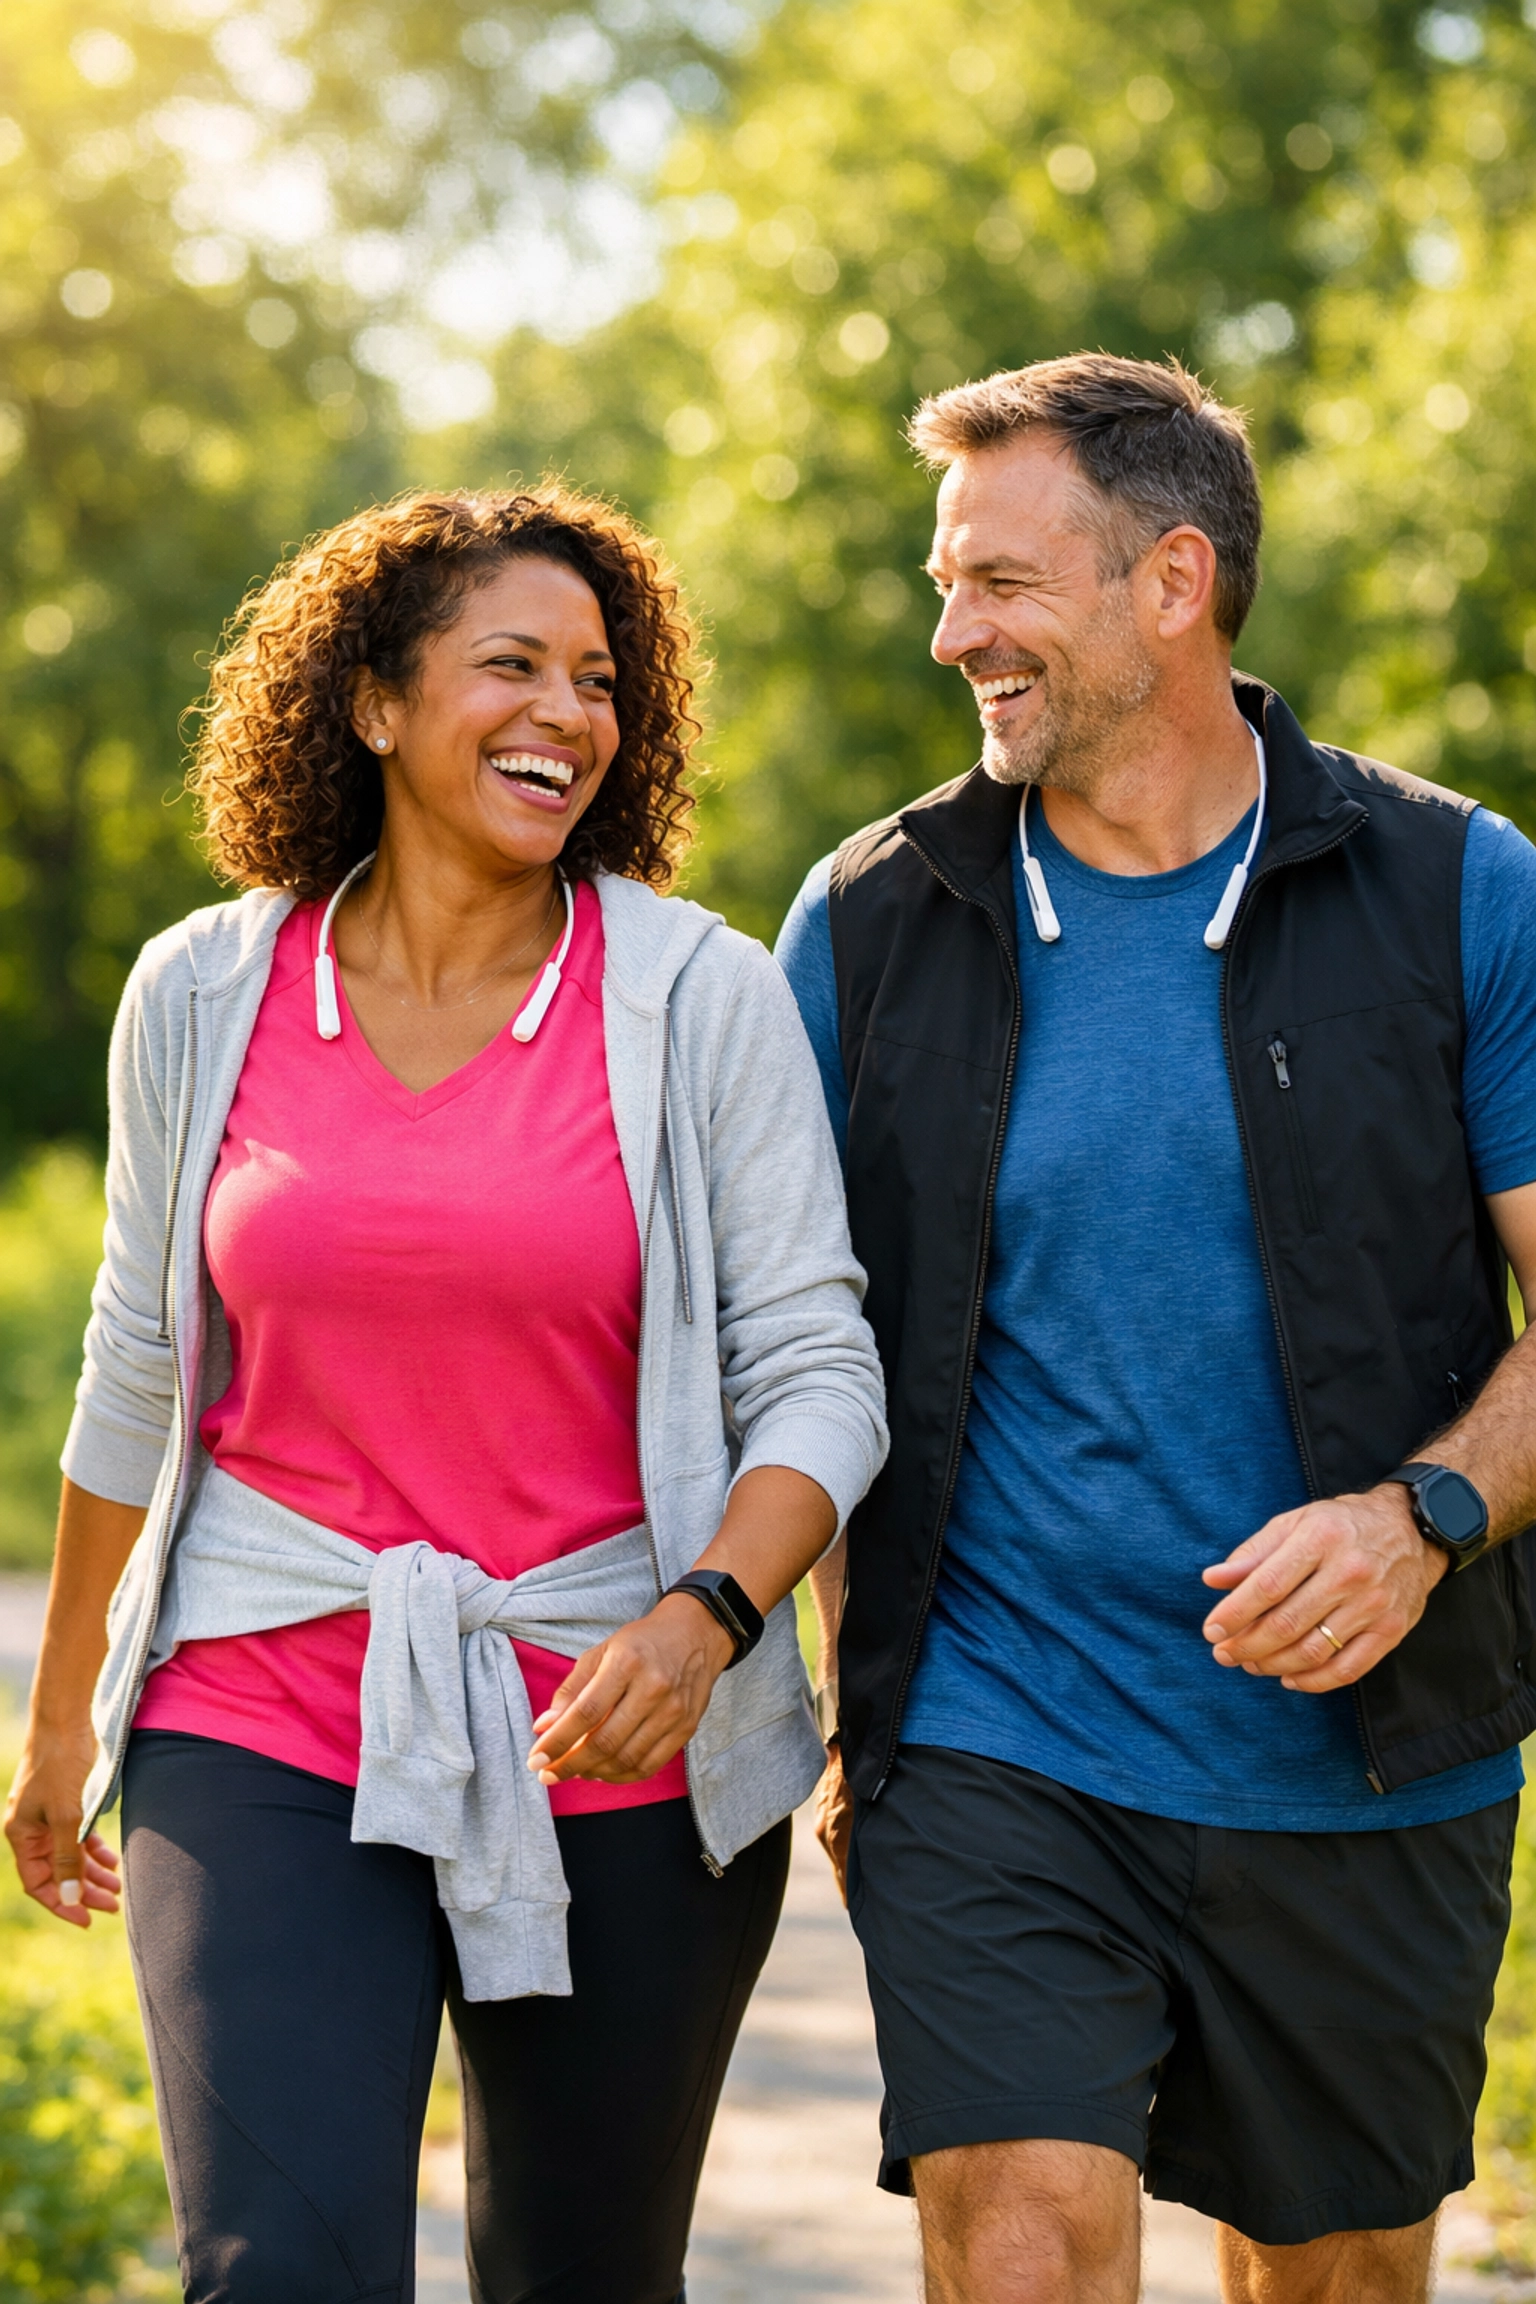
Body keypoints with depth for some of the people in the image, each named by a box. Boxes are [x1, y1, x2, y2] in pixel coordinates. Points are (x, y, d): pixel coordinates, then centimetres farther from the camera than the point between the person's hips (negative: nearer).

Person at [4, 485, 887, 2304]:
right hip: (266, 1729, 0)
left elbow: (818, 1375, -5)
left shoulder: (704, 998, -4)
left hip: (617, 1746, 0)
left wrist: (704, 1619, -23)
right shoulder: (206, 996, 2)